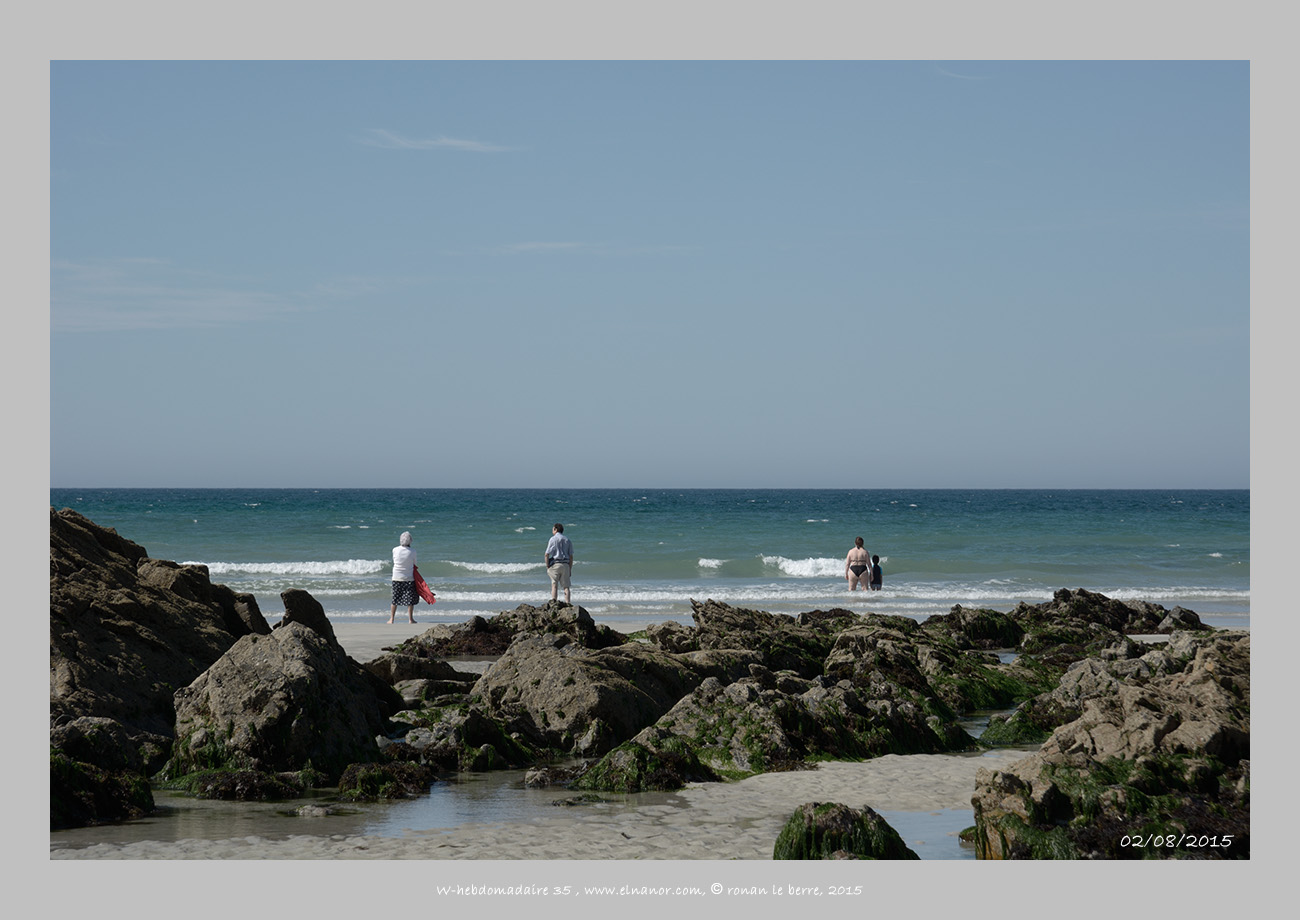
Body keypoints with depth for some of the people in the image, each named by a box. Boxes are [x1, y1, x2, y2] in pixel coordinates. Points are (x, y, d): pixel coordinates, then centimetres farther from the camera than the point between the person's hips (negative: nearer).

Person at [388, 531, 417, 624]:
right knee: (410, 599, 5)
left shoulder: (395, 550, -7)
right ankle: (410, 619, 6)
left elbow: (394, 561, 5)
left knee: (395, 599, 10)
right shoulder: (412, 552, -11)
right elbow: (414, 563, 1)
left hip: (396, 578, 2)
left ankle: (391, 619, 13)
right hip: (409, 578, -2)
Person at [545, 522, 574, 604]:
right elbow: (571, 556, 11)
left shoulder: (553, 539, -2)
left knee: (554, 585, -5)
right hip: (565, 565, 4)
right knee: (566, 586, 5)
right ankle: (568, 603, -1)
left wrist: (547, 567, -1)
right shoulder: (568, 540, 12)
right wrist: (570, 569, 15)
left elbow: (547, 554, -8)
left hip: (555, 564, -4)